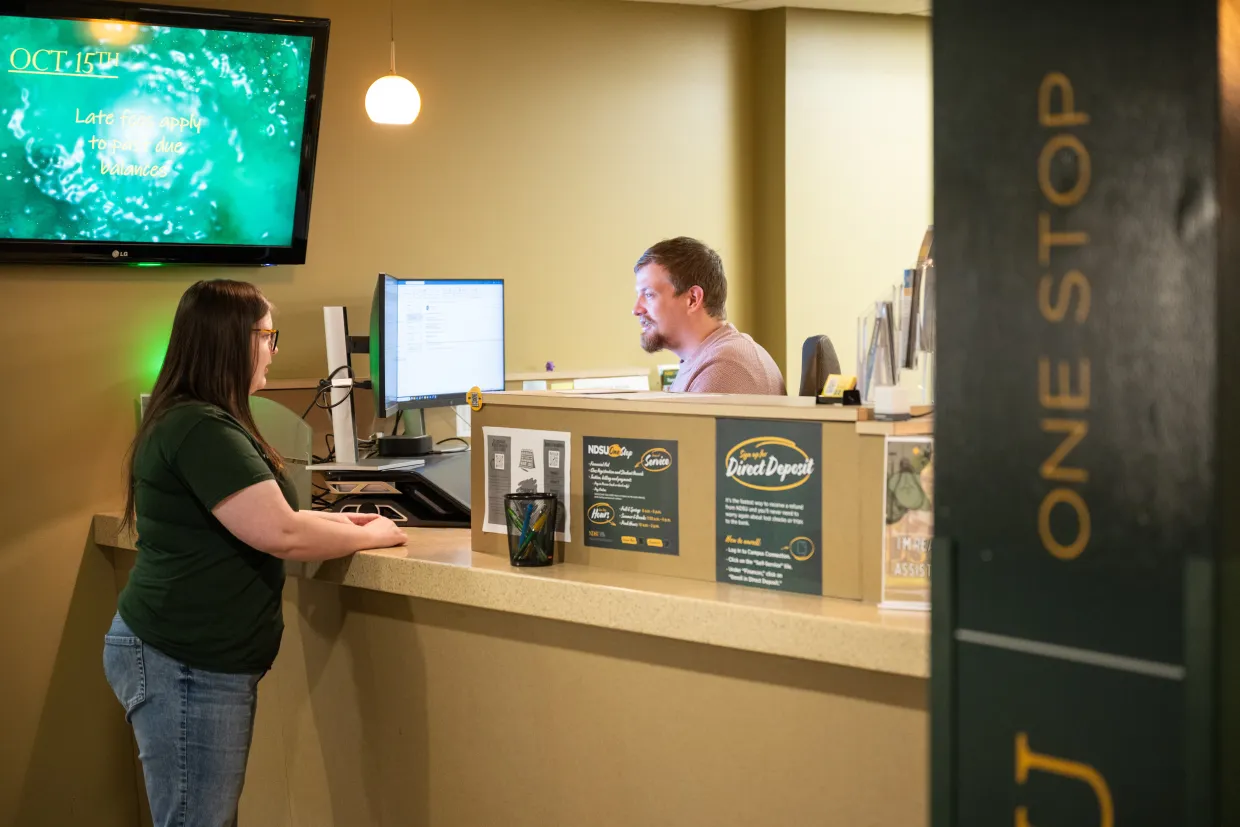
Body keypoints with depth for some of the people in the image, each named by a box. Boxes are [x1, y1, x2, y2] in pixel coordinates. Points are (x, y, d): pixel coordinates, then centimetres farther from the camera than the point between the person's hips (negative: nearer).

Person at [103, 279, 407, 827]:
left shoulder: (191, 419, 15)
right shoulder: (202, 431, -19)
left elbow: (246, 515, 24)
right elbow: (280, 534, -22)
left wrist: (336, 522, 15)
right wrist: (369, 537, -7)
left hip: (202, 661, 11)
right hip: (183, 666, -11)